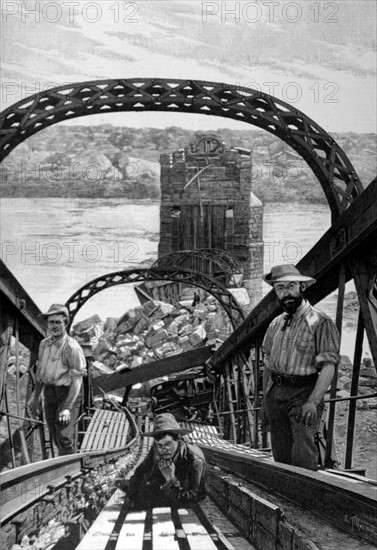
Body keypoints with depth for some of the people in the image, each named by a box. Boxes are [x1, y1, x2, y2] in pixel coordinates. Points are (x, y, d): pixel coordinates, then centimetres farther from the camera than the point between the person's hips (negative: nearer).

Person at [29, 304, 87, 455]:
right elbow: (40, 371, 16)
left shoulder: (72, 348, -19)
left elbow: (77, 381, -21)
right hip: (49, 391, 7)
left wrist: (67, 408, -27)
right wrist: (36, 397, 19)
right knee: (54, 435, 14)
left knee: (64, 435, -14)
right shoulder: (44, 344, 3)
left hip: (67, 393, -7)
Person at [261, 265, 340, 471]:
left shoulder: (320, 322, -9)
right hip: (276, 393, 6)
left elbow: (328, 366, -15)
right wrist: (265, 400, 16)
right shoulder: (275, 324, 12)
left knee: (303, 456, -16)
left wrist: (313, 402, -23)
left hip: (303, 392, -6)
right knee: (281, 456, 8)